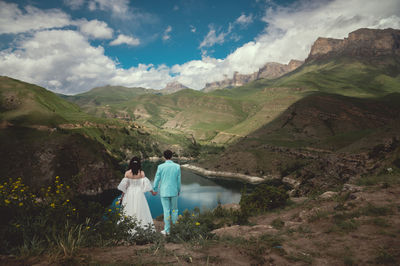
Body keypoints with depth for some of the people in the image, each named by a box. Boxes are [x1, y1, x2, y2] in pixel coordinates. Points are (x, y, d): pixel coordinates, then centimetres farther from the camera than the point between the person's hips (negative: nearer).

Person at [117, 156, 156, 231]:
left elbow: (124, 185, -4)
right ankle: (142, 225, 6)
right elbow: (146, 183, -7)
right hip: (139, 193, 0)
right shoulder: (141, 173, -7)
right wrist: (152, 192, 4)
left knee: (129, 211, 8)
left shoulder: (127, 173, -5)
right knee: (140, 210, 7)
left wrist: (122, 195, 6)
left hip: (129, 193, 1)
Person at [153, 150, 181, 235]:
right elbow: (179, 180, 1)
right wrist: (178, 190, 14)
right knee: (174, 209, 17)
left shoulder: (160, 167, -11)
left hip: (164, 192, -2)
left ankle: (167, 230, 12)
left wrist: (155, 189, 12)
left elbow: (157, 179, -4)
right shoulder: (177, 166, -5)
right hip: (174, 192, 2)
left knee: (166, 211, 5)